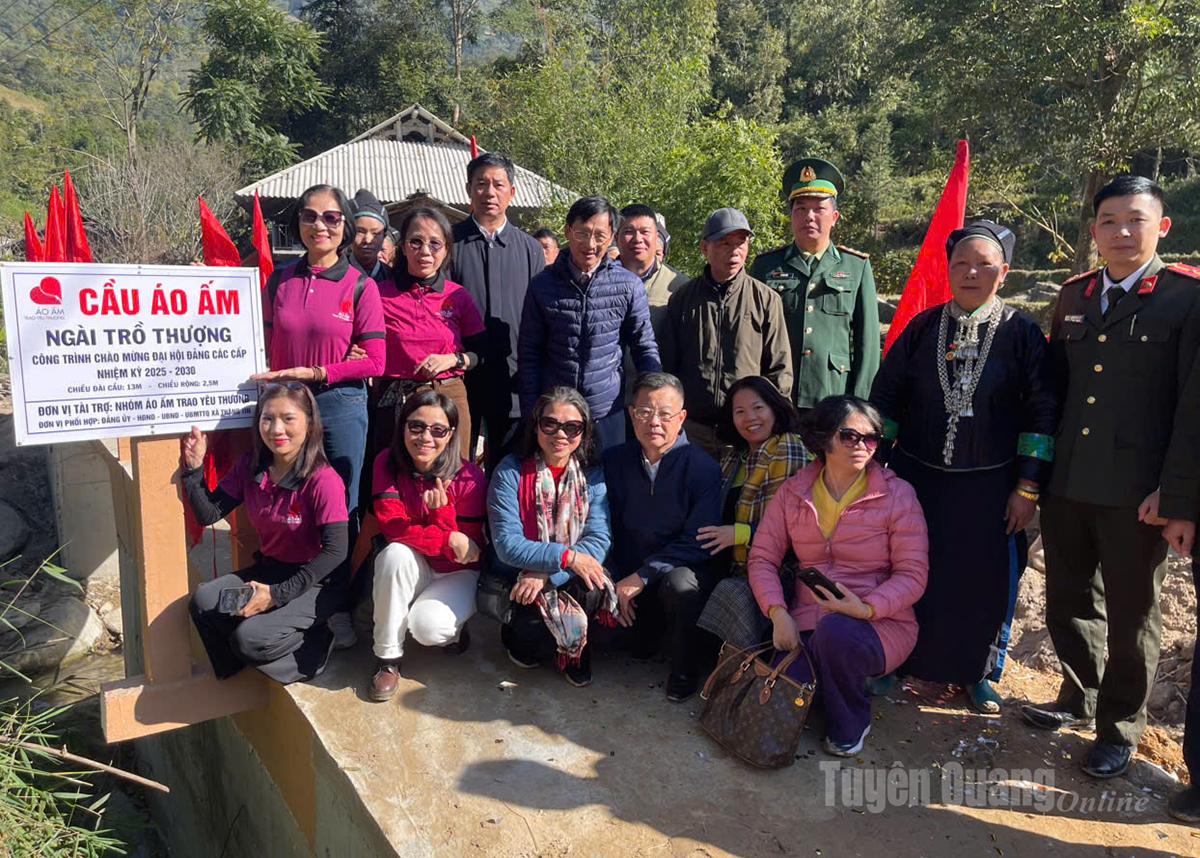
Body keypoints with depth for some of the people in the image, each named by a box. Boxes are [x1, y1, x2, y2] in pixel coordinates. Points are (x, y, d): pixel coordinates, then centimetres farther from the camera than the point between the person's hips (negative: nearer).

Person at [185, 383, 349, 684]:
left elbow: (336, 550, -24)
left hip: (317, 581, -7)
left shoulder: (323, 480, -22)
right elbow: (209, 513, 0)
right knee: (203, 601, -15)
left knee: (251, 636, -25)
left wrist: (278, 594, -24)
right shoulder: (250, 466, -2)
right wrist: (194, 468, -14)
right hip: (268, 569, 7)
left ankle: (317, 641, 3)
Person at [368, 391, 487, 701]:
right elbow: (393, 528, -20)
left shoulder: (470, 478, -18)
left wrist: (442, 512, -31)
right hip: (409, 571, 3)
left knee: (426, 626, -30)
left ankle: (452, 628, 10)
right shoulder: (387, 464, -11)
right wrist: (448, 539, -30)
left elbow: (469, 551, -15)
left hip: (457, 574, -2)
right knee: (396, 553, -32)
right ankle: (388, 659, -17)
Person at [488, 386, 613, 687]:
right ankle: (521, 640, 9)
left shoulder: (592, 476, -1)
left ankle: (574, 650, 4)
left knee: (597, 589, -29)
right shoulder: (511, 471, -9)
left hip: (571, 580, 3)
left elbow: (599, 539, -11)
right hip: (516, 582, -2)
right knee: (533, 622, -30)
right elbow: (507, 544, -16)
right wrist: (566, 557, -26)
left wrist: (546, 573, -25)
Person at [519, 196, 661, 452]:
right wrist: (531, 413, -1)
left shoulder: (629, 286, -3)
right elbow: (529, 353, 2)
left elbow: (645, 349, 4)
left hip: (608, 412, 0)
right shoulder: (542, 285, -1)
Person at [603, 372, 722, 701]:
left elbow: (698, 541, -19)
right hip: (626, 575, 5)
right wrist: (615, 583, -10)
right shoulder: (614, 461, -3)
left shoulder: (703, 467, -14)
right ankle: (644, 632, 22)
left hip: (683, 568, -4)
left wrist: (643, 575, -24)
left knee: (680, 584, -34)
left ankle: (684, 671, -7)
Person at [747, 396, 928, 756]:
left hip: (878, 622, -2)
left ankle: (851, 722, -5)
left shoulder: (897, 494, -4)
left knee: (835, 631, -37)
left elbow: (912, 575, -6)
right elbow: (762, 558, 3)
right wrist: (779, 613, -13)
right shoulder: (793, 492, 4)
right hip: (807, 621, 2)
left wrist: (867, 607, -23)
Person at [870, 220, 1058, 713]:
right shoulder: (922, 328, 2)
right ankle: (900, 660, 28)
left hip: (989, 487, -1)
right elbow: (886, 398, 5)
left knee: (985, 582, 7)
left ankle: (976, 672, 29)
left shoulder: (1021, 333, -3)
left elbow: (1042, 413, -4)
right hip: (917, 478, 1)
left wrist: (1028, 487, -7)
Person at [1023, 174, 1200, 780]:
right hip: (1066, 485, 5)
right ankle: (1079, 698, 40)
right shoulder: (1074, 295, 9)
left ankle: (1119, 727, 30)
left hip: (1136, 495, -5)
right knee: (1067, 600, 17)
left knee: (1131, 615, 11)